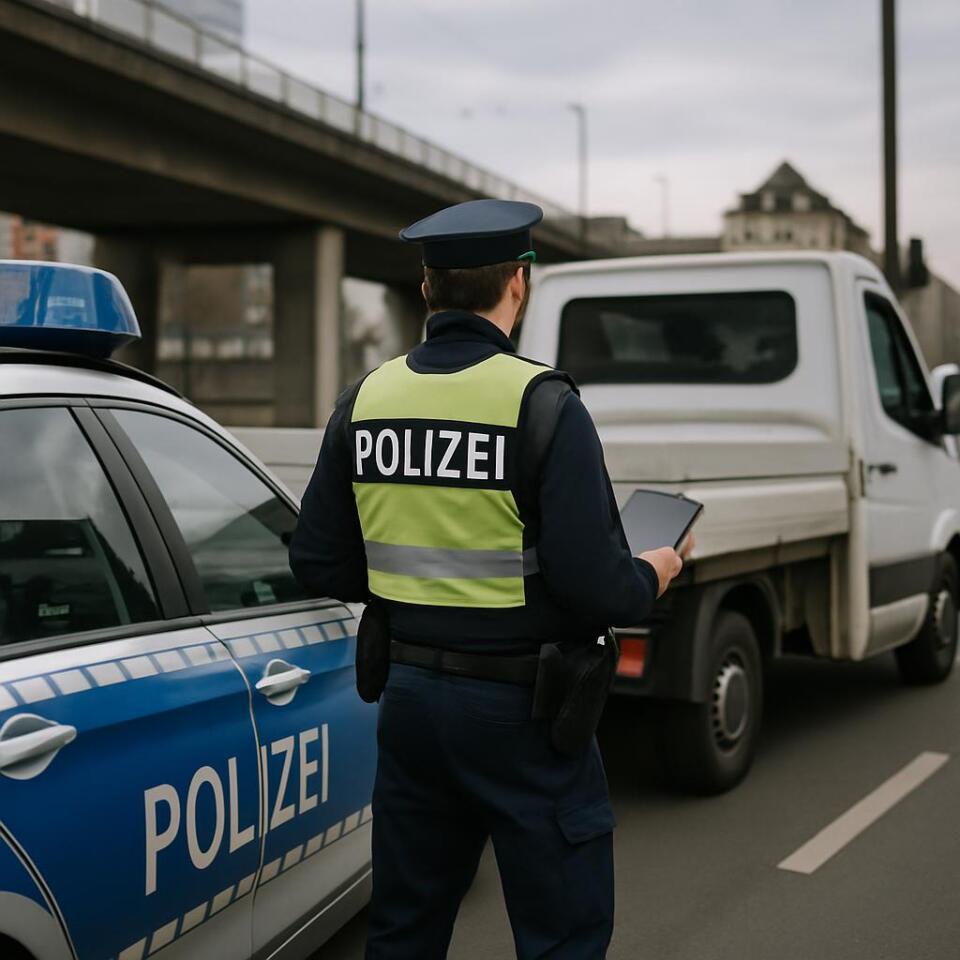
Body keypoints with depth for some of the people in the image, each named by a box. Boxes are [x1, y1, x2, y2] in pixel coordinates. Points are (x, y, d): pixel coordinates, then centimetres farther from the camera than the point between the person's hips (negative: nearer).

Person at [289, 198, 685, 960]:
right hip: (519, 708, -5)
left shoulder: (364, 400, 0)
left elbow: (319, 565, 4)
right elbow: (595, 585, -21)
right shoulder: (542, 404, -17)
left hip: (410, 696, 6)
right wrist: (652, 578, 1)